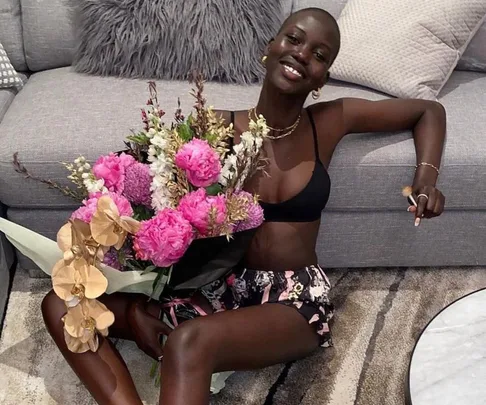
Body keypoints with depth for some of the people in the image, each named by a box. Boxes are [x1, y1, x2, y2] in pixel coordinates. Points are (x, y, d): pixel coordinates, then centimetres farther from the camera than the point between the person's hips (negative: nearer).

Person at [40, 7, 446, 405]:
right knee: (61, 302, -12)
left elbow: (429, 111, 15)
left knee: (189, 344, -36)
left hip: (296, 299, -2)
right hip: (218, 287, 3)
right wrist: (136, 303, -11)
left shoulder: (331, 121, 1)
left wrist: (426, 176, -2)